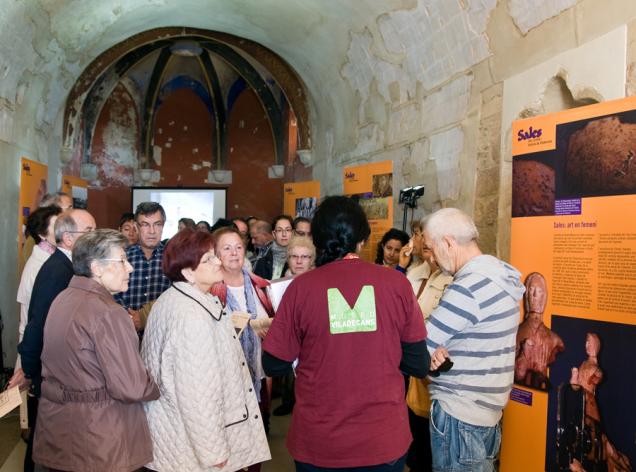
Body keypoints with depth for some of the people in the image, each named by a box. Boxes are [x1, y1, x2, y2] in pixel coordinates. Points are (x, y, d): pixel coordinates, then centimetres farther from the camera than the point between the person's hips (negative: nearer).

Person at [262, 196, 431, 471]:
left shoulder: (301, 287, -12)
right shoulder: (397, 284, -9)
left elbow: (274, 366, -4)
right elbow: (419, 366, -2)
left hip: (318, 444, -1)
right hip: (385, 440, 1)